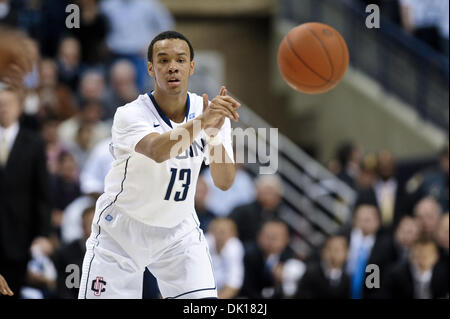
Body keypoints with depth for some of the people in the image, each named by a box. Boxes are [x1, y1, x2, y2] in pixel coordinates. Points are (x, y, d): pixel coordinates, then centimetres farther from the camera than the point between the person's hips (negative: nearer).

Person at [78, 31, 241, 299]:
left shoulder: (213, 112, -11)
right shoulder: (130, 115, -24)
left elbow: (224, 182, -18)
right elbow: (157, 150, -46)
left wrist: (214, 135, -37)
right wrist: (201, 122, -62)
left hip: (179, 231, 3)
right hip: (120, 232, -3)